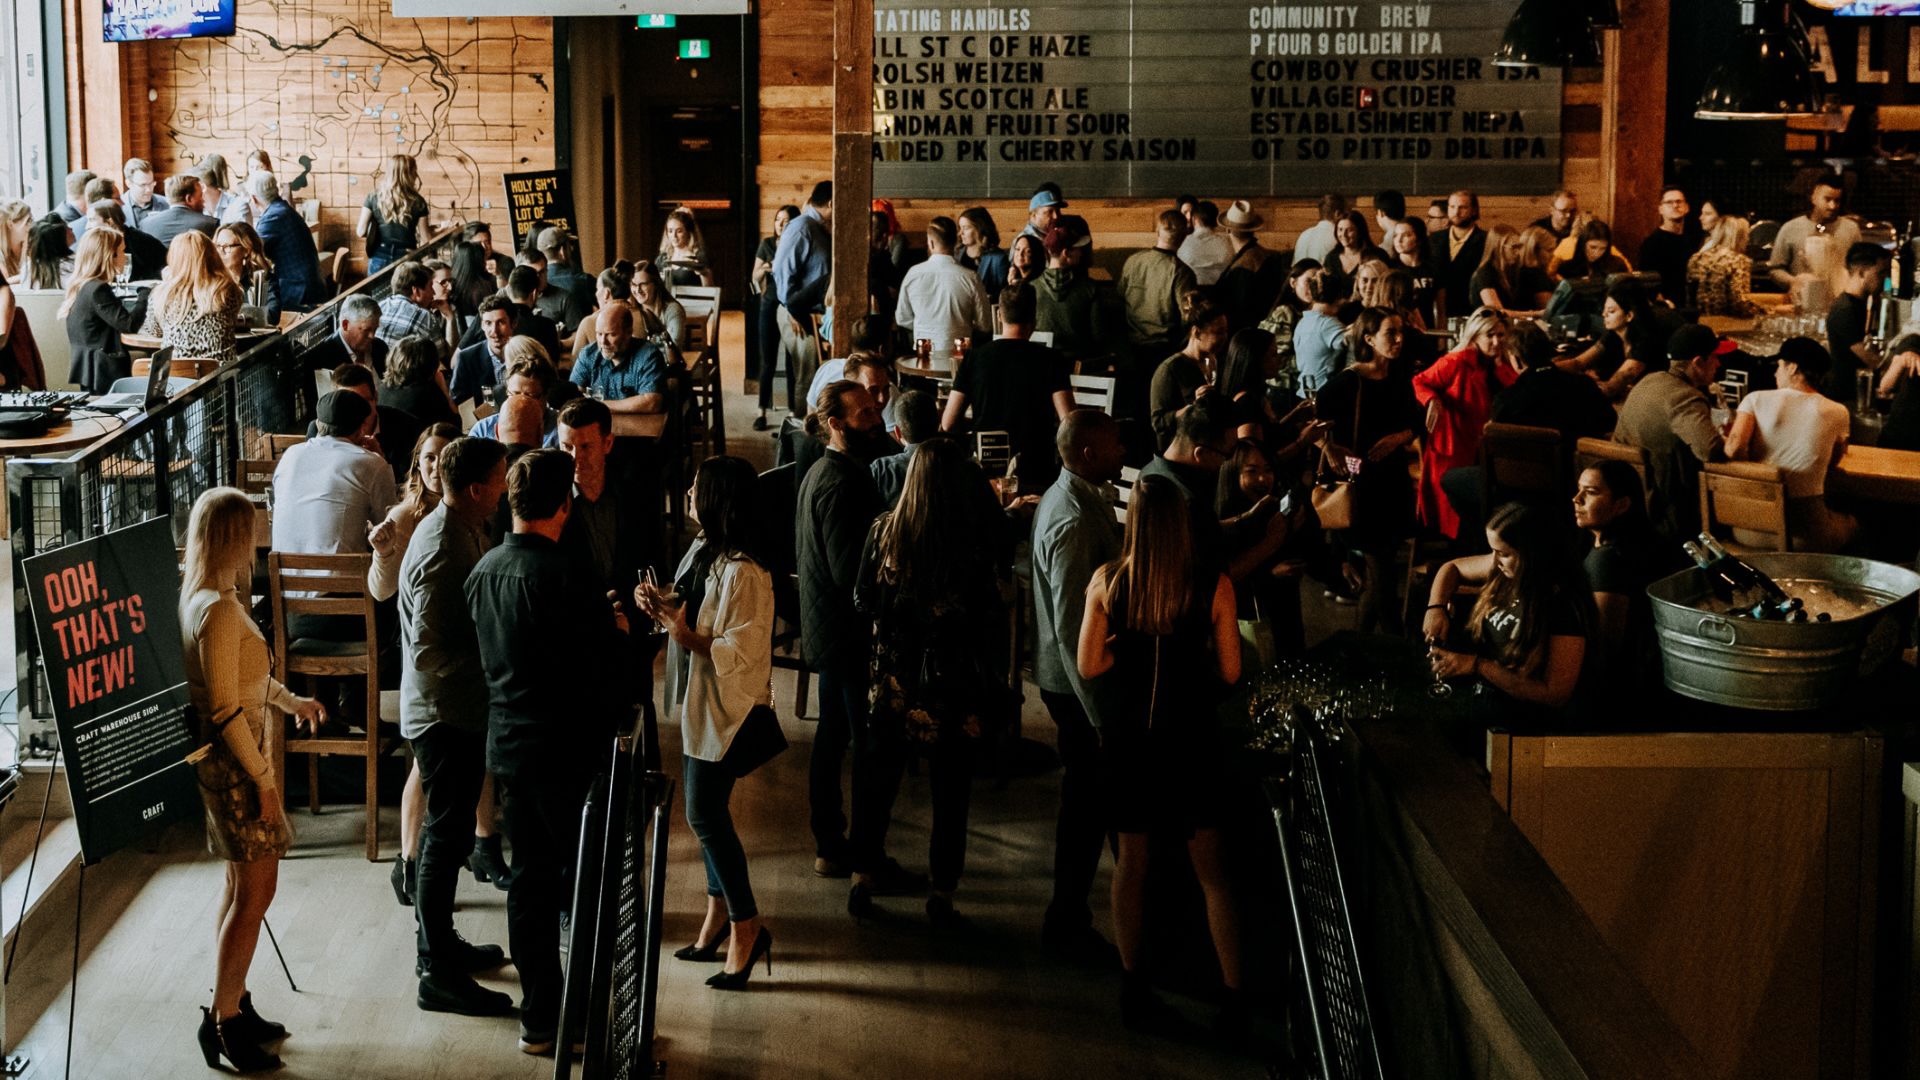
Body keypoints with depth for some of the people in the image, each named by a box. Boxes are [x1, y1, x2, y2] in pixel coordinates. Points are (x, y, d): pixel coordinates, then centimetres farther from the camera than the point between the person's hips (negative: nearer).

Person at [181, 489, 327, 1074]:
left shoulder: (202, 598, 8)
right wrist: (263, 778, -19)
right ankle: (222, 1020, 2)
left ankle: (232, 1003, 26)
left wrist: (291, 701, 34)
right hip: (231, 761, -10)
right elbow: (226, 709, -24)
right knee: (255, 889, -4)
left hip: (229, 757, 10)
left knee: (242, 883, 18)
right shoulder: (219, 610, -23)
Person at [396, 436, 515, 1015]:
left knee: (448, 832, 21)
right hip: (445, 714, -10)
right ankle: (437, 975, 7)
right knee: (447, 837, -2)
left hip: (458, 711, 10)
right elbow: (430, 653, -26)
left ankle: (438, 942, 35)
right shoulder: (441, 554, -26)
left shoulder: (463, 531, 5)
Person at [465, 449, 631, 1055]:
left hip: (508, 746, 7)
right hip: (567, 751, -7)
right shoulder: (560, 576, -21)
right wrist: (618, 628, 4)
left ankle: (539, 1017, 18)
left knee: (531, 876, 13)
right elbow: (606, 660, -18)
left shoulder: (484, 570, 4)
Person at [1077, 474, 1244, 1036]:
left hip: (1126, 735, 1)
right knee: (1211, 868, 9)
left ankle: (1134, 990, 21)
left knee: (1132, 861, 13)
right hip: (1189, 736, -1)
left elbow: (1089, 664, -4)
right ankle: (1233, 997, 10)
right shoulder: (1213, 584, -13)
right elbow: (1229, 672, -6)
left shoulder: (1107, 582, -10)